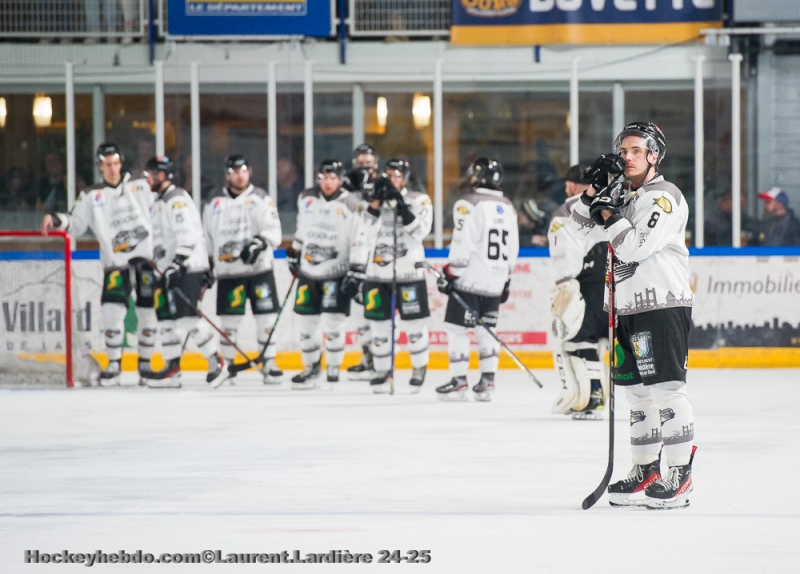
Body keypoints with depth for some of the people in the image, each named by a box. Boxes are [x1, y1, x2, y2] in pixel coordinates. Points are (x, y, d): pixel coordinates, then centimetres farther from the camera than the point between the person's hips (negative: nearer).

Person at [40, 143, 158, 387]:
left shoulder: (140, 187, 8)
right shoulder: (91, 196, 6)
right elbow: (76, 225, 5)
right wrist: (56, 220, -14)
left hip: (146, 257, 1)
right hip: (115, 263, -1)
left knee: (148, 312, 2)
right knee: (112, 310, -15)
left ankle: (145, 363, 18)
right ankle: (114, 365, -2)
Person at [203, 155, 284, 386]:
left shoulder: (261, 199, 4)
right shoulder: (215, 203, 11)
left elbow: (274, 231, -6)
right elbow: (207, 237, 17)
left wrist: (260, 242, -25)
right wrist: (207, 266, 11)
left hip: (259, 268, -2)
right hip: (228, 271, 2)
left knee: (266, 318, -4)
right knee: (229, 320, 4)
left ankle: (269, 364, 2)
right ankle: (226, 364, 14)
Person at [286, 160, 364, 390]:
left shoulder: (350, 205, -10)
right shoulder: (307, 198, 6)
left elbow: (359, 241, -11)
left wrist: (356, 273, -16)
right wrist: (294, 254, 23)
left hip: (336, 272, -5)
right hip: (308, 270, 5)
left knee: (333, 323, -5)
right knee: (306, 322, 6)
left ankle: (334, 368, 7)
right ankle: (312, 366, 20)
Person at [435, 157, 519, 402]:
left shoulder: (468, 204, -11)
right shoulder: (508, 207, 12)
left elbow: (462, 244, -17)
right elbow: (512, 249, 16)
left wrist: (450, 272, -9)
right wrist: (505, 279, 23)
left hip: (470, 280, -7)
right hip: (496, 281, 7)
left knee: (456, 327, 0)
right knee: (486, 329, 13)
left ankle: (458, 381, -4)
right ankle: (487, 382, 8)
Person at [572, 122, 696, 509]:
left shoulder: (664, 197, -11)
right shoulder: (621, 194, 15)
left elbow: (635, 247, -20)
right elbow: (582, 226, 16)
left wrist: (608, 215, -12)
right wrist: (596, 190, 2)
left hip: (663, 305, -9)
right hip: (629, 307, 9)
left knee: (666, 387, -11)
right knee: (637, 390, 10)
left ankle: (680, 474, -10)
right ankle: (646, 470, 17)